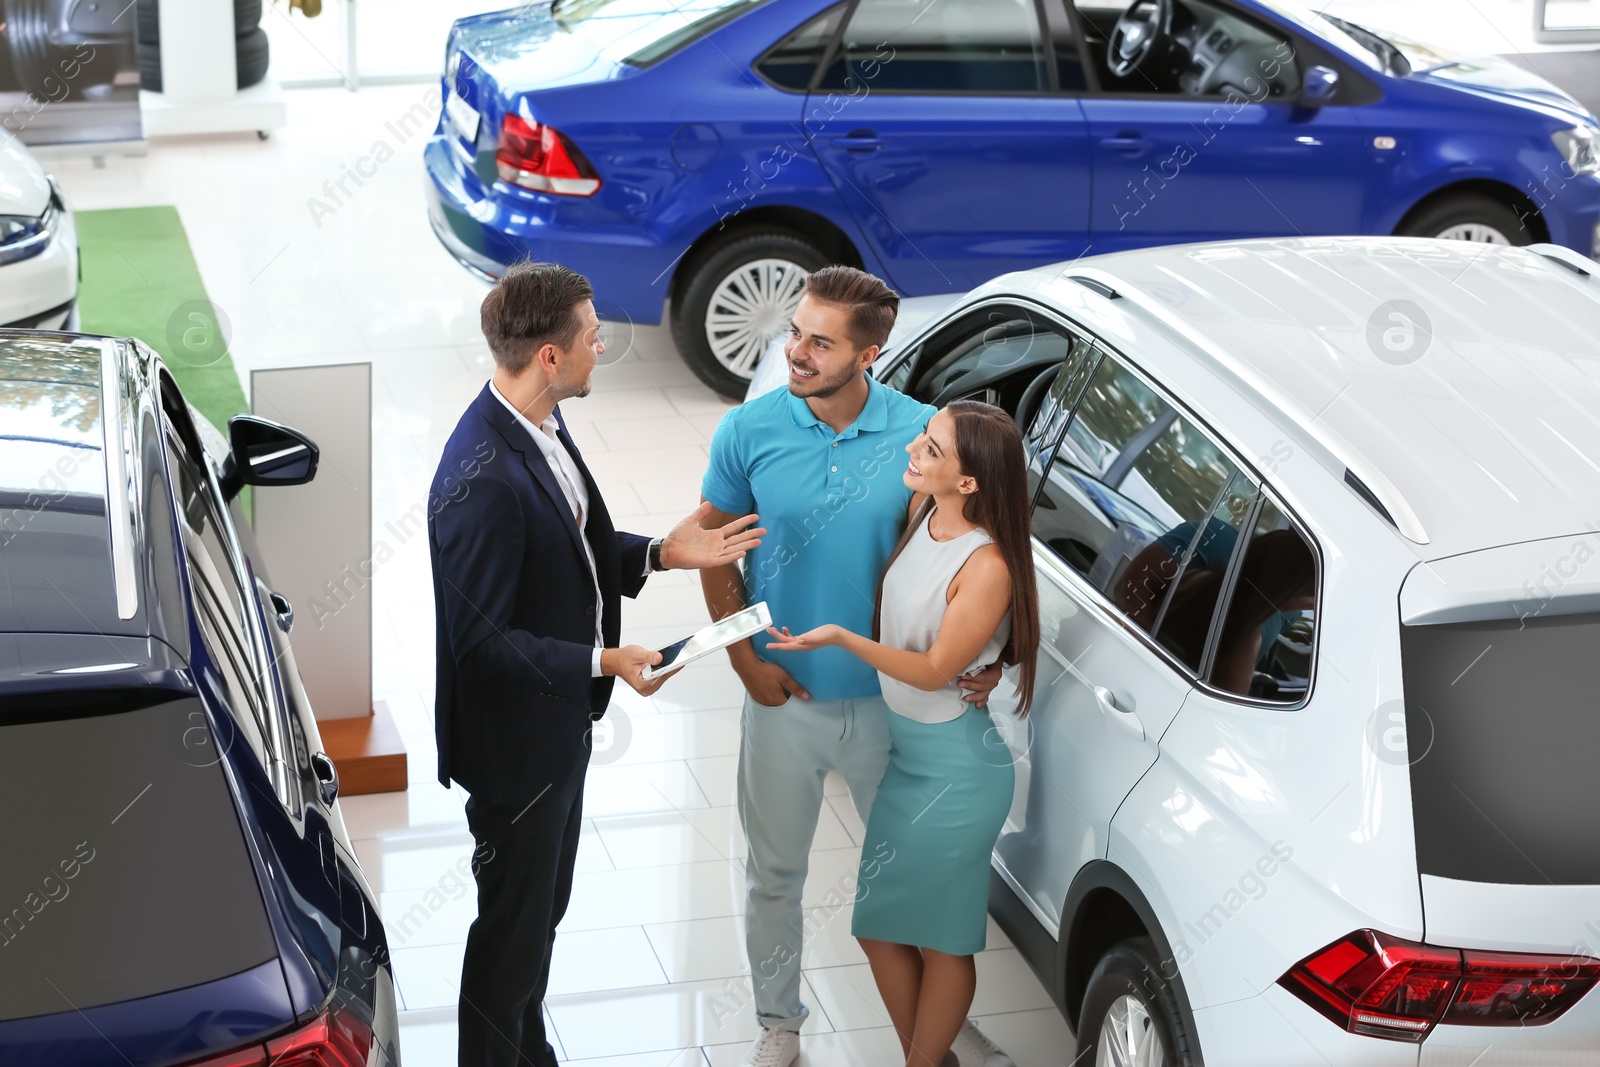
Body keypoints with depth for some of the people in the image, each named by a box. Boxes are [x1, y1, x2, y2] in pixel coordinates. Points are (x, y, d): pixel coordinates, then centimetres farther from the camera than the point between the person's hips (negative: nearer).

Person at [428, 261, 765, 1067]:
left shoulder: (539, 426, -2)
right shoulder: (483, 480, -32)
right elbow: (481, 640, -27)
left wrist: (662, 553, 0)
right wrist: (603, 662, -28)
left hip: (561, 725, 10)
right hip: (516, 742, -9)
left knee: (542, 910, 25)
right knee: (512, 924, 10)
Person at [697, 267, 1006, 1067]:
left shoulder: (921, 432, -13)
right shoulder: (750, 430, -12)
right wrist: (746, 659, -7)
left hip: (890, 699, 0)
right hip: (784, 699, 0)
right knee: (775, 875, 15)